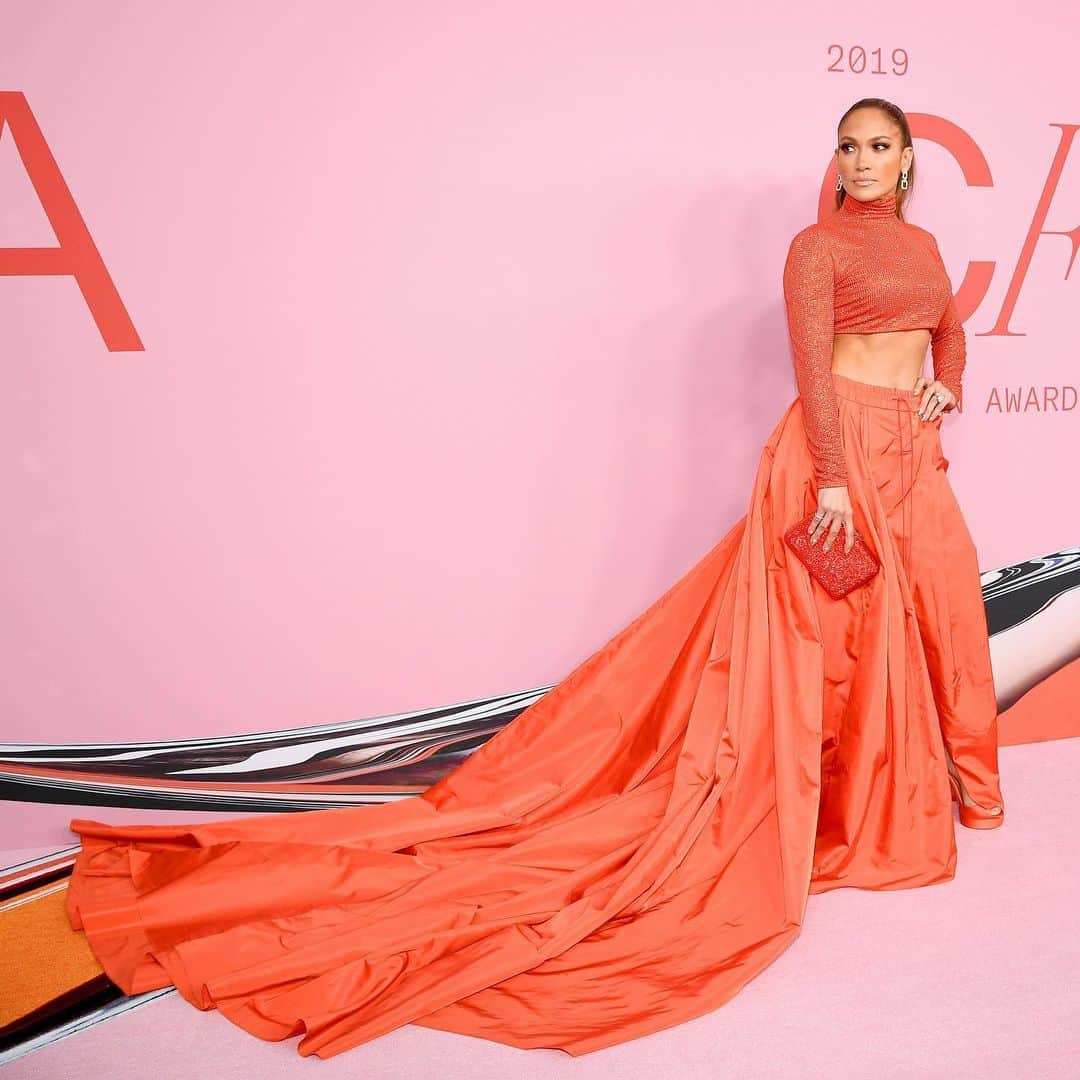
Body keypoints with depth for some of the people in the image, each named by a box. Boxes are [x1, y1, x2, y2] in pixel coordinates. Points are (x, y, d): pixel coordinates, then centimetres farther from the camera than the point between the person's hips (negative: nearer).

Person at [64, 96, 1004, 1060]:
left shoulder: (921, 244, 19)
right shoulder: (817, 246, -5)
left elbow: (950, 329, 30)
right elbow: (812, 366, -14)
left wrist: (947, 384, 11)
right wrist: (833, 476, -20)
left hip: (912, 454, 8)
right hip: (838, 447, -8)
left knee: (933, 605, 12)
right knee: (815, 627, -6)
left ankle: (925, 785, 30)